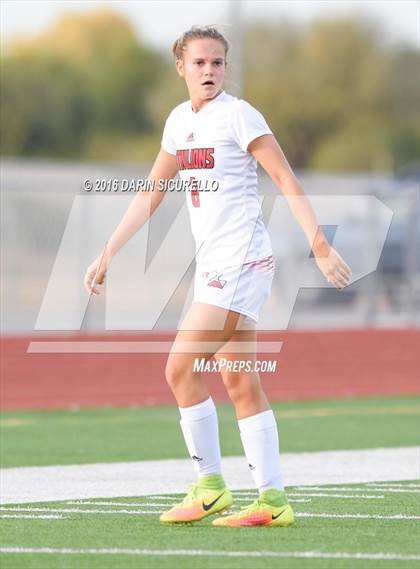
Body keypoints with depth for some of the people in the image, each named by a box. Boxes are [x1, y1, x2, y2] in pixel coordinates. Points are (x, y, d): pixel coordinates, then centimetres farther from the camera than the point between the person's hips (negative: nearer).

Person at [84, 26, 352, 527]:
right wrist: (107, 255, 22)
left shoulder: (237, 114, -8)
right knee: (239, 383, 5)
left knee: (180, 368, -12)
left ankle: (210, 488, -2)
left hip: (242, 261, -8)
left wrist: (319, 245, -17)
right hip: (212, 265, 8)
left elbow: (285, 179, -10)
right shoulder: (180, 120, 14)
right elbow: (150, 193, 22)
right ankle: (273, 500, 6)